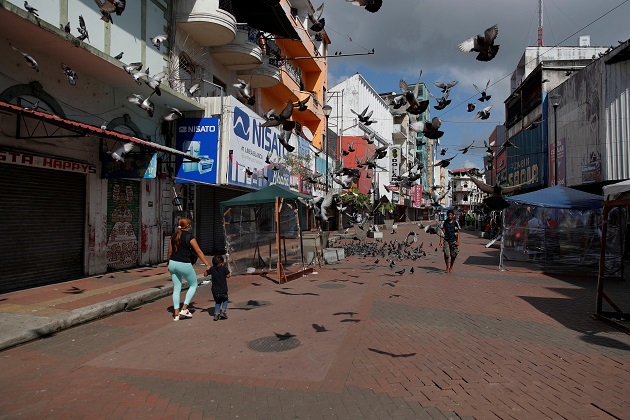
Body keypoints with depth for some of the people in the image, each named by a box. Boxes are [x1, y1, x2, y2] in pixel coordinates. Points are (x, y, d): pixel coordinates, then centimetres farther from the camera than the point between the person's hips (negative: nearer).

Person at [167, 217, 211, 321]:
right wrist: (207, 264, -9)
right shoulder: (189, 236, -10)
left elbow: (170, 252, 15)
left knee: (176, 288, 13)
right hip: (184, 265, -6)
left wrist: (169, 264, 29)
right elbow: (198, 251, -11)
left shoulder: (174, 236, 8)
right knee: (193, 285, 13)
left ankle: (176, 313, 11)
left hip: (173, 263, 6)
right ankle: (184, 309, 6)